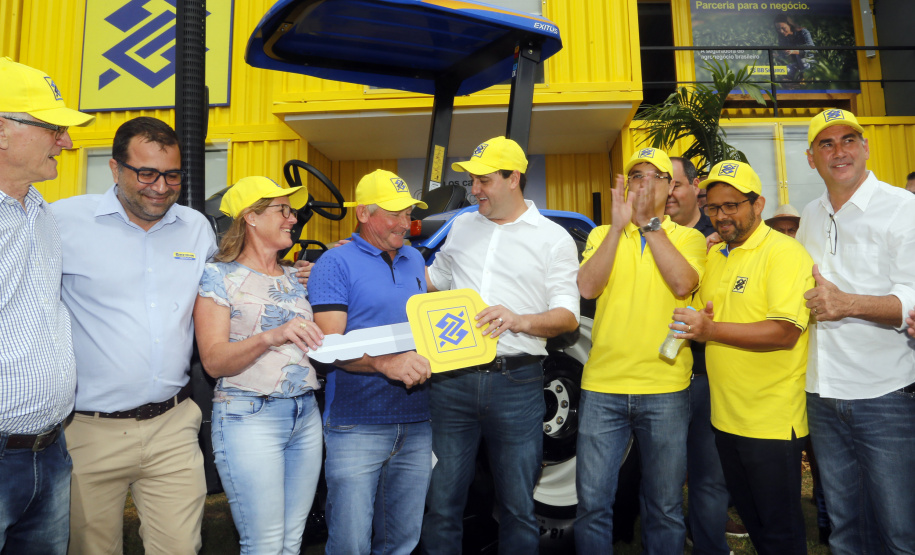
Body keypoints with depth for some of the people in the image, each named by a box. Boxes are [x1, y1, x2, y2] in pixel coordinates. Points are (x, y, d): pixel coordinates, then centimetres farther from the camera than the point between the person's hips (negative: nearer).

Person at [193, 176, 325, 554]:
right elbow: (213, 361, -13)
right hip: (250, 418, -5)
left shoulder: (293, 277, 15)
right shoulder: (219, 276, -4)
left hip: (306, 415, 6)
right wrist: (272, 337, -28)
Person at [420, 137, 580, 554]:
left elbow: (569, 316, -3)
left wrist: (521, 321, -21)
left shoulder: (553, 238, 2)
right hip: (453, 379, 3)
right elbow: (433, 279, 26)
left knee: (518, 509, 11)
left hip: (516, 383, -3)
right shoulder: (462, 226, 15)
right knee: (442, 504, 10)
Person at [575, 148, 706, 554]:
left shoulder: (688, 238, 6)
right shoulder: (602, 235, 9)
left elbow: (683, 284, -14)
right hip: (602, 385, 1)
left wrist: (650, 223, -11)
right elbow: (587, 287, -8)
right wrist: (619, 225, -12)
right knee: (593, 501, 6)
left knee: (665, 505, 12)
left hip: (665, 388, 0)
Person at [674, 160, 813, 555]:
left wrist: (713, 330, -27)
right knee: (748, 515, 22)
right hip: (726, 415, 8)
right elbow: (703, 316, 19)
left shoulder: (783, 253, -14)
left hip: (772, 419, -7)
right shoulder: (714, 255, 11)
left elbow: (785, 332, -23)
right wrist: (696, 324, -4)